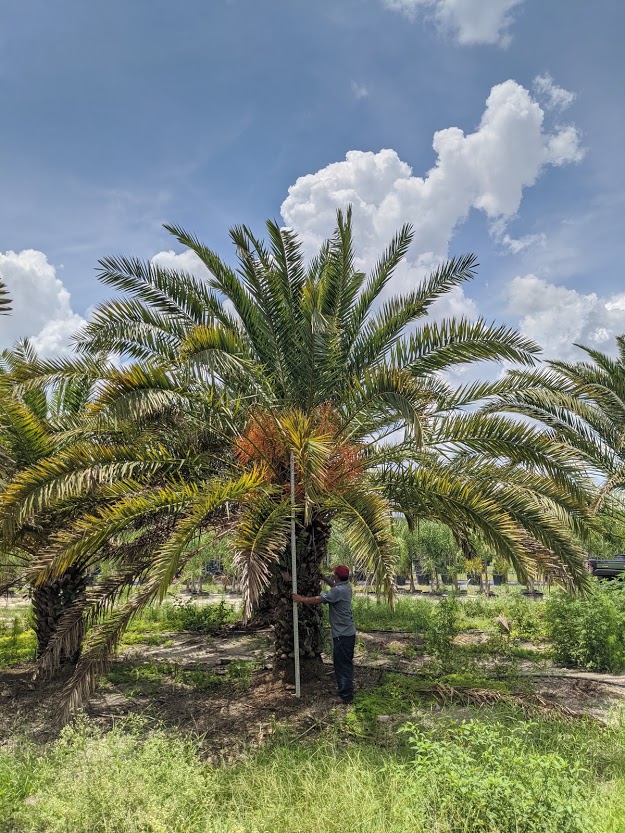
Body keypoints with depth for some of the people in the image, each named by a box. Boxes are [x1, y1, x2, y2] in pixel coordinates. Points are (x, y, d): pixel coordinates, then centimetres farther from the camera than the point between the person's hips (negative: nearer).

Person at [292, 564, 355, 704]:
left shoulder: (338, 591, -23)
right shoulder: (345, 586, 5)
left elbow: (319, 599, -22)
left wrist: (302, 599, -12)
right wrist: (325, 578, 24)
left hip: (342, 634, -10)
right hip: (349, 632, 10)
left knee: (342, 664, -1)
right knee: (346, 662, 20)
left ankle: (346, 695, 5)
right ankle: (347, 689, 33)